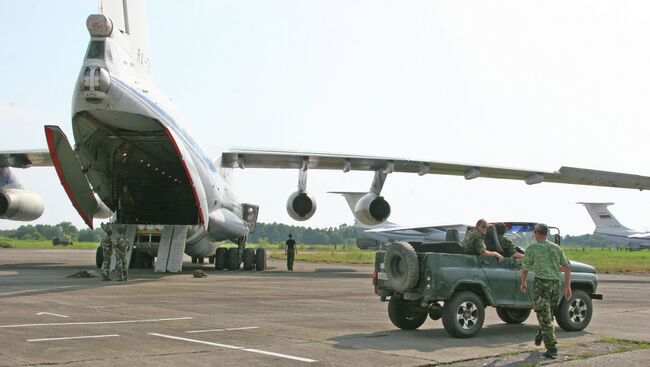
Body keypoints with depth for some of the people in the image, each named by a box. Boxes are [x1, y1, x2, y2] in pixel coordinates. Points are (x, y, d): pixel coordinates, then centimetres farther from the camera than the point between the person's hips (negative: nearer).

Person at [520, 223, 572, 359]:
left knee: (545, 317, -3)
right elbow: (567, 267, 8)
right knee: (549, 314, 21)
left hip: (542, 283, -5)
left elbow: (525, 269, 0)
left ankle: (551, 348, -10)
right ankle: (539, 336, 37)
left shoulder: (532, 248, -1)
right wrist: (568, 287, 12)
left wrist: (523, 282, 17)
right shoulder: (556, 248, 11)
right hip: (557, 284, 5)